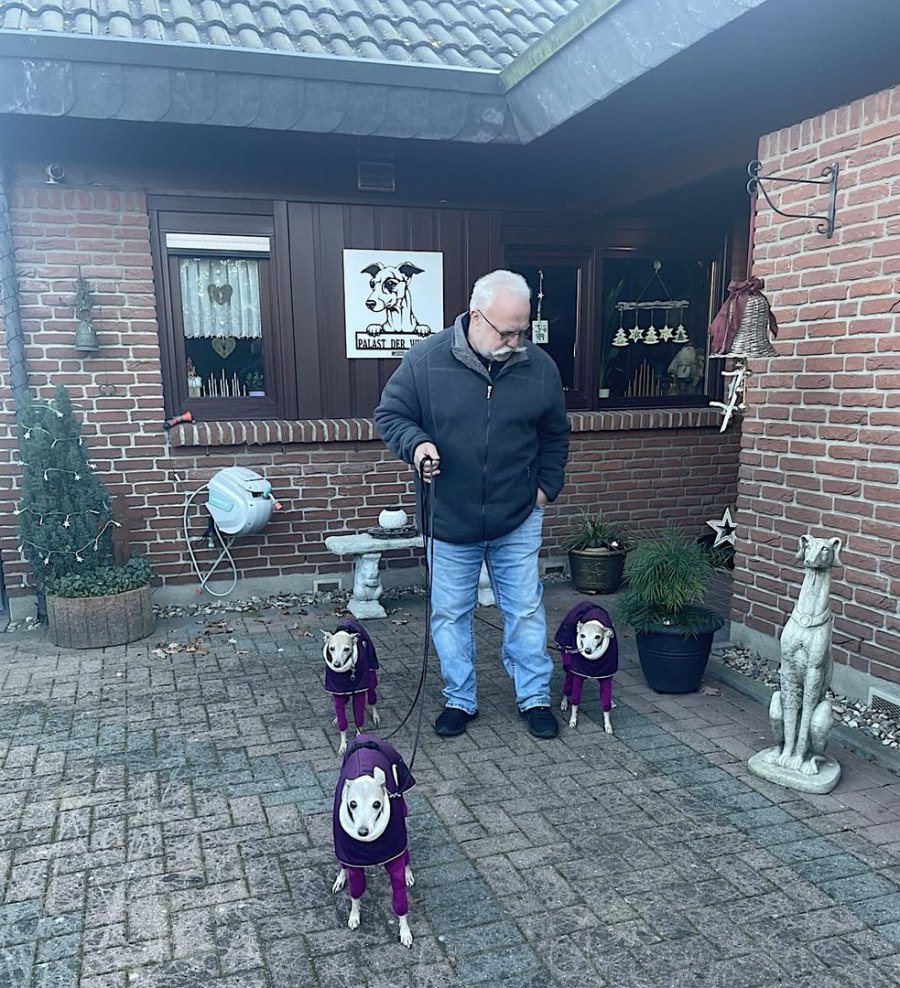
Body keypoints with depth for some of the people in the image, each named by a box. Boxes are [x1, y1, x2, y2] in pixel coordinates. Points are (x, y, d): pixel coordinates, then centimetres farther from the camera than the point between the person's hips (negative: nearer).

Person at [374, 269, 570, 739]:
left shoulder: (540, 367, -5)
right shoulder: (426, 360, -12)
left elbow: (555, 437, 11)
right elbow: (389, 414, -3)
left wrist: (546, 486, 4)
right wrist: (415, 443, -22)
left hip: (518, 521, 1)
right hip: (450, 520, -1)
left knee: (526, 612, 10)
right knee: (450, 615, 11)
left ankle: (535, 698, 27)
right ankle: (460, 700, 29)